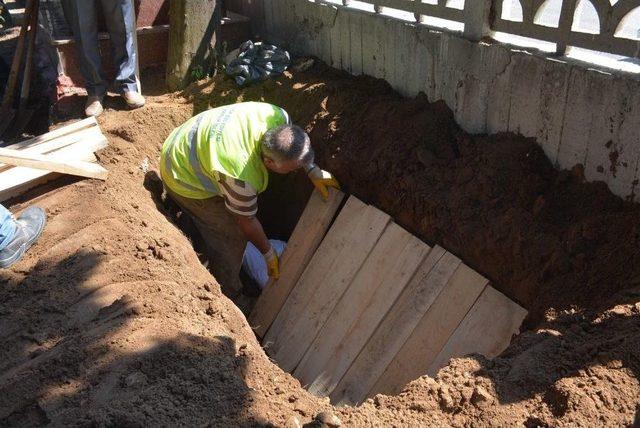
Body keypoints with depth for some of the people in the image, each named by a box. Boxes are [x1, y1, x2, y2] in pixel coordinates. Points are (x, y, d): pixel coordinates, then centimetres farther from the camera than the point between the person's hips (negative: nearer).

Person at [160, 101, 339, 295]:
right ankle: (228, 294, 22)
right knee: (231, 239, -1)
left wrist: (313, 171, -1)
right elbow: (247, 221, -21)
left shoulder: (277, 117, -25)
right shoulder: (241, 177, -40)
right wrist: (268, 254, -6)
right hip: (184, 179, -8)